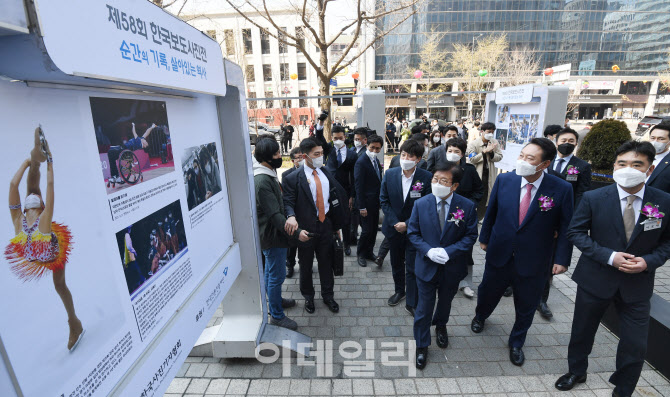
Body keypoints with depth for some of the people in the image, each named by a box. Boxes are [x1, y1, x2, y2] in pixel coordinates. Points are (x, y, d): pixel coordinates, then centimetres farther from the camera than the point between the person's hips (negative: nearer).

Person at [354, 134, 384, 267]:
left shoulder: (377, 161, 11)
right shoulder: (361, 162, -14)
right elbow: (358, 186, -17)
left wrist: (380, 200, 10)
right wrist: (362, 207, -19)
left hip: (375, 202, 8)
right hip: (366, 203, -8)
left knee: (374, 229, 14)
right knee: (367, 230, -2)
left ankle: (369, 252, 30)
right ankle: (361, 254, 18)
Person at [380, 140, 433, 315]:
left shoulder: (426, 177, -14)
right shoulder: (390, 174, -6)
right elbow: (384, 200, -2)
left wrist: (407, 224, -15)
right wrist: (394, 223, -11)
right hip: (394, 227, 3)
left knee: (413, 267, 4)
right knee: (396, 263, 20)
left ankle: (412, 303, 21)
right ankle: (399, 290, 44)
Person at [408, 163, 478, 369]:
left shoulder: (467, 206, -13)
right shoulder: (420, 204, -11)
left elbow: (471, 236, -8)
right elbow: (412, 233, -5)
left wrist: (449, 252, -21)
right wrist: (428, 251, -20)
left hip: (452, 267, 1)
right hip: (427, 266, -1)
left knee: (445, 301, 26)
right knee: (424, 308, 9)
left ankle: (440, 326, 58)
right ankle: (421, 346, 30)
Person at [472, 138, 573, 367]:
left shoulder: (561, 189, -15)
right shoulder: (504, 180, -9)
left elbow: (565, 227, -6)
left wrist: (562, 259, -7)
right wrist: (484, 238, 9)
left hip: (533, 262, -1)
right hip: (499, 255, 2)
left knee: (526, 308, 17)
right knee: (487, 292, 22)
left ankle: (516, 343, 44)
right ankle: (480, 316, 56)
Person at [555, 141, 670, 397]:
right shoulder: (593, 198, -12)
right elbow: (576, 232, -7)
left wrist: (648, 261, -16)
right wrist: (608, 256, -18)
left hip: (637, 284, 1)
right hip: (595, 278, -1)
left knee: (635, 345, 7)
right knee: (582, 331, 17)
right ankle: (576, 372, 44)